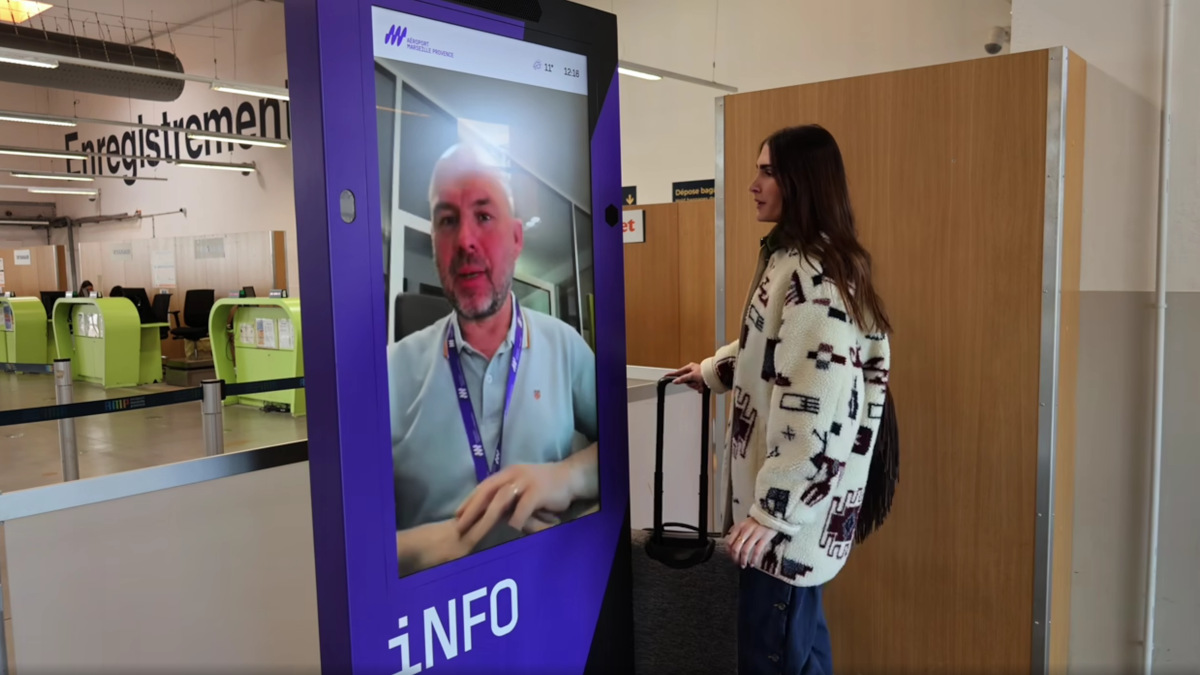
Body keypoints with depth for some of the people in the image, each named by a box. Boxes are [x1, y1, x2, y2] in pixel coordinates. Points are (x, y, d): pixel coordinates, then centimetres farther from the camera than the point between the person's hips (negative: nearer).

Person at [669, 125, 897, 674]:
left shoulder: (815, 276, -21)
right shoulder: (792, 259, 11)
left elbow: (814, 409, -26)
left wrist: (770, 510, -24)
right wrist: (714, 370, 35)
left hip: (793, 500, -10)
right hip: (789, 488, 10)